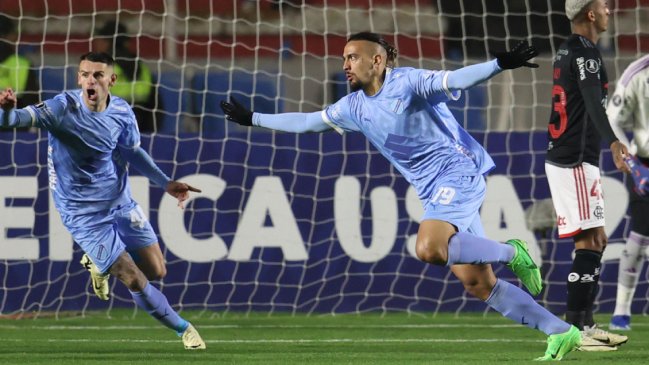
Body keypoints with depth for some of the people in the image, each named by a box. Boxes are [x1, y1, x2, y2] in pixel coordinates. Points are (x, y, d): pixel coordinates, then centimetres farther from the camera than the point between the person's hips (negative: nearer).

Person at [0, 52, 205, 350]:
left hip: (121, 202, 5)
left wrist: (166, 183, 8)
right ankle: (183, 329, 18)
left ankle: (100, 265, 36)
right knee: (135, 282, -6)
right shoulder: (64, 107, -23)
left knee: (156, 271, 9)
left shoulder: (121, 112, -7)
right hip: (82, 212, -5)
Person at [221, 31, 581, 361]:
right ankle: (560, 332, 2)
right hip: (434, 194, 8)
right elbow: (306, 121, 26)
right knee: (477, 283, 0)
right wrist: (253, 119, 29)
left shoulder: (407, 82, -9)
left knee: (428, 248, -31)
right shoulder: (355, 107, 14)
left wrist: (500, 64, -37)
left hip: (457, 174, -8)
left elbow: (454, 80, -21)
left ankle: (511, 253, -13)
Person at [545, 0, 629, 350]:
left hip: (561, 158, 10)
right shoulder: (585, 53, -14)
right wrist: (612, 142, -45)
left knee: (596, 241, 13)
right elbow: (593, 104, -31)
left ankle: (585, 323, 15)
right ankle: (574, 329, -10)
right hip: (576, 161, -10)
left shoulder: (567, 51, 16)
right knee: (588, 244, -9)